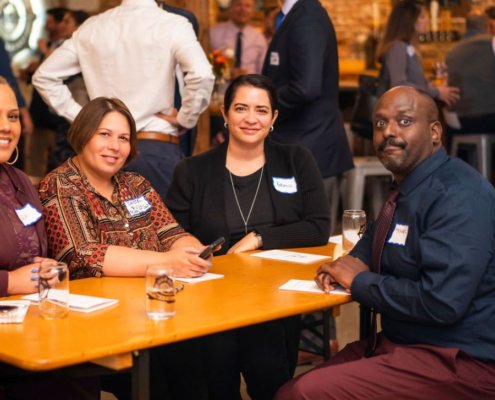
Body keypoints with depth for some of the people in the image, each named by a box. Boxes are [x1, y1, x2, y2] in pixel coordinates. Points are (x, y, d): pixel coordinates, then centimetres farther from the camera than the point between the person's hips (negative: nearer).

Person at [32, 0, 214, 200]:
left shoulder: (91, 27, 7)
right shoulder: (172, 25, -7)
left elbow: (44, 76, 11)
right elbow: (201, 74, -23)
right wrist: (185, 119, -8)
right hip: (156, 148, -4)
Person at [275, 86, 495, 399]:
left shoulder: (459, 196, -19)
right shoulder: (407, 188, 11)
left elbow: (442, 301, -28)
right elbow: (377, 238, 32)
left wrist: (359, 281, -14)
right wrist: (354, 262, 8)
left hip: (457, 360, -9)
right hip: (402, 341, 9)